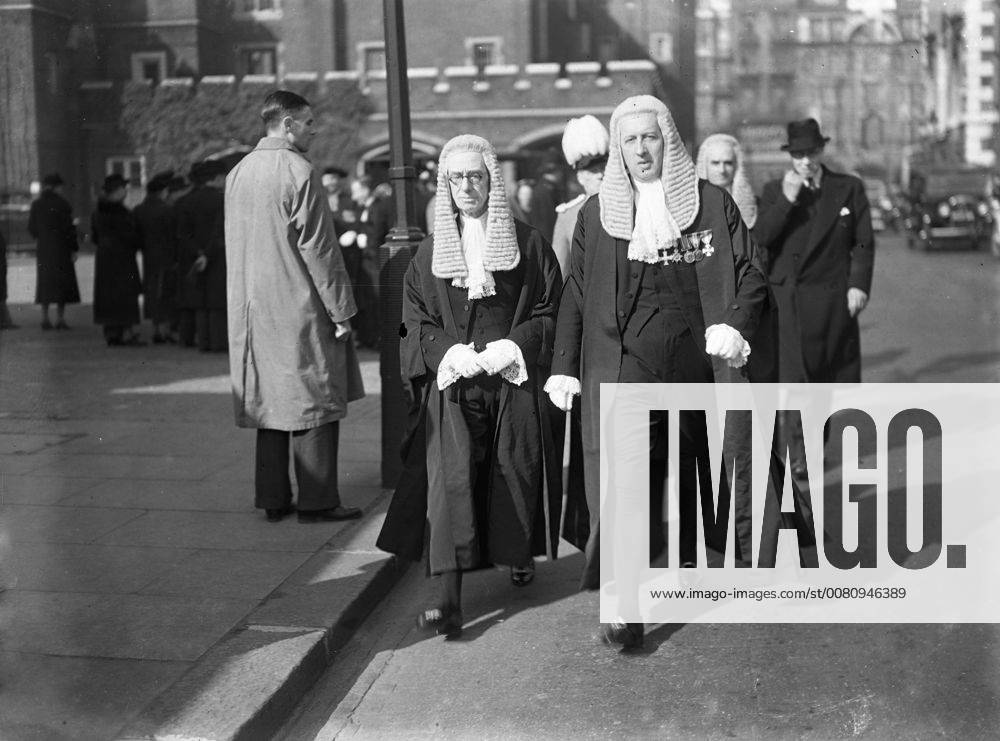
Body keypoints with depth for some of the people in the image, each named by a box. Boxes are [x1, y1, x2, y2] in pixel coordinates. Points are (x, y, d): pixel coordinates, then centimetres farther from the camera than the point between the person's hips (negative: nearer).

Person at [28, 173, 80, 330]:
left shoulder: (36, 204, 5)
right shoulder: (62, 204, -10)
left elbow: (31, 228, 6)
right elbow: (68, 228, -12)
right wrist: (74, 249, -7)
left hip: (42, 248, 5)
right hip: (61, 248, -5)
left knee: (45, 282, 10)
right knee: (62, 282, 1)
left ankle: (45, 318, 7)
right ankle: (60, 319, -3)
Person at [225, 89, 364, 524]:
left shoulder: (237, 174, 9)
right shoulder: (299, 172, -14)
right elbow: (318, 249, -15)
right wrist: (341, 311, -10)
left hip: (253, 310, 8)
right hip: (300, 309, -7)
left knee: (269, 401, 12)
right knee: (313, 403, 0)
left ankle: (273, 500, 17)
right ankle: (316, 501, 3)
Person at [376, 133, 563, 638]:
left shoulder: (527, 244, 4)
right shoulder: (430, 252, 9)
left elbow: (549, 312, 1)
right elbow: (417, 321, 8)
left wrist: (508, 348, -13)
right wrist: (451, 352, -10)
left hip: (512, 379, 0)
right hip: (452, 384, 0)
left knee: (514, 471, 6)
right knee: (451, 479, -12)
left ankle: (519, 554, 36)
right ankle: (449, 599, -16)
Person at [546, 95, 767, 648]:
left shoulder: (712, 204, 7)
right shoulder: (596, 213, 10)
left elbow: (749, 275, 8)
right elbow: (575, 294, 11)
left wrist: (735, 325, -11)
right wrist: (564, 367, 6)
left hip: (696, 361, 1)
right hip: (622, 364, -1)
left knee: (703, 471, 10)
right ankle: (624, 603, -15)